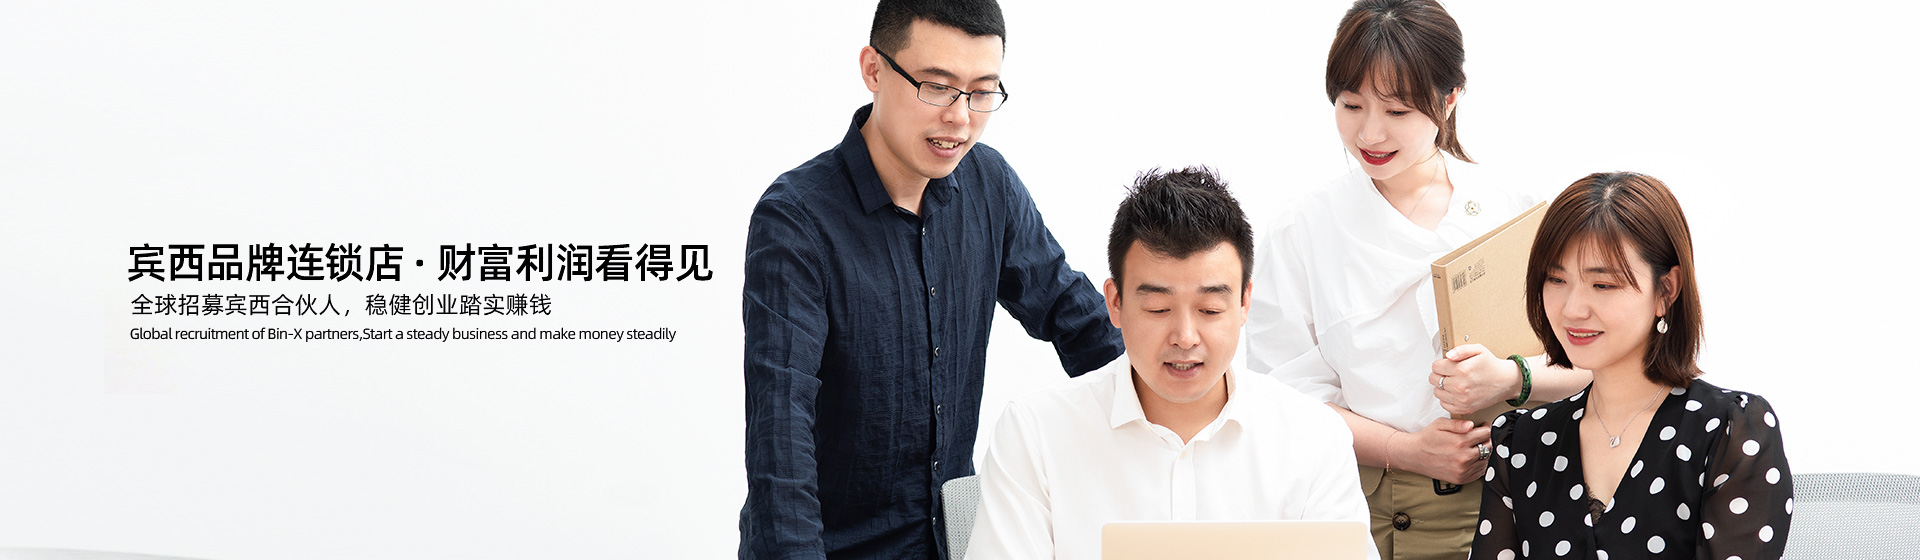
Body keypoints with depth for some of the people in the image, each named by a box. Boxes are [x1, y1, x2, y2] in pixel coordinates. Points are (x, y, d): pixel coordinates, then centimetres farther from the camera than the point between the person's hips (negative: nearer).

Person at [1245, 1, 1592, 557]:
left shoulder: (1514, 214, 3)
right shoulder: (1299, 231, 0)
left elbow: (1583, 364, 2)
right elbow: (1284, 398, -4)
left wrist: (1513, 380, -19)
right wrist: (1407, 450, -17)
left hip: (1494, 503, 1)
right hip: (1358, 509, -1)